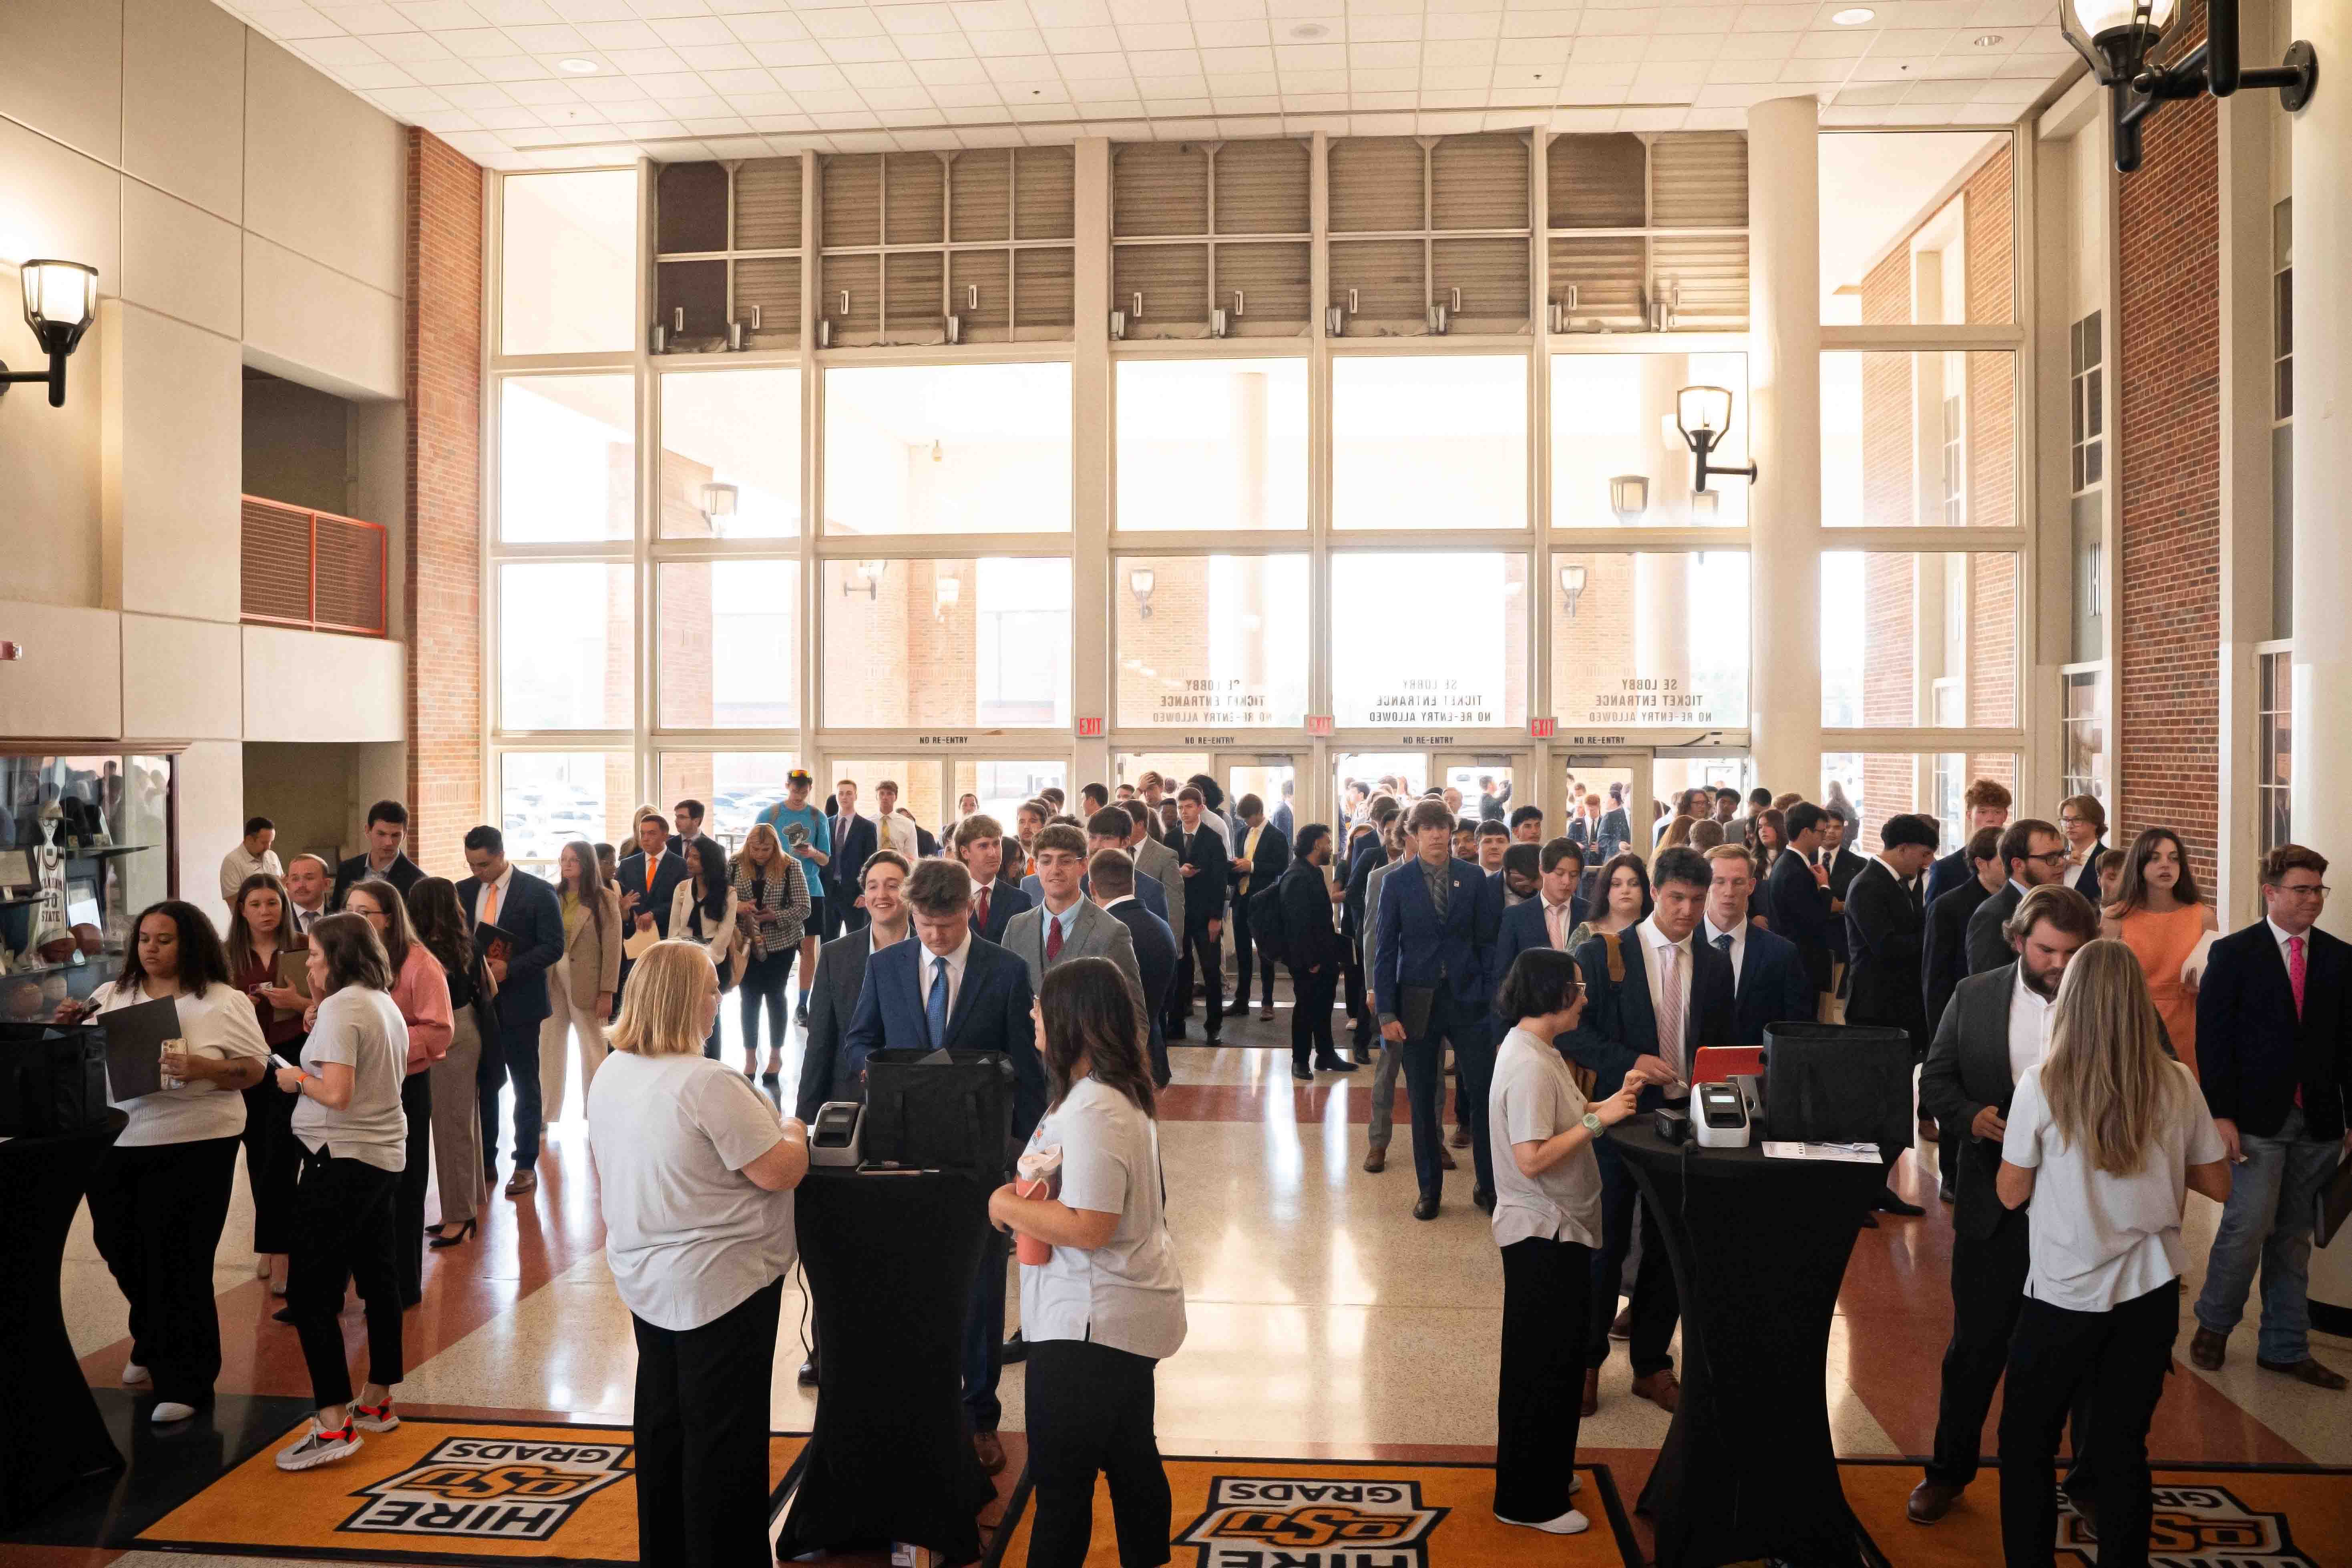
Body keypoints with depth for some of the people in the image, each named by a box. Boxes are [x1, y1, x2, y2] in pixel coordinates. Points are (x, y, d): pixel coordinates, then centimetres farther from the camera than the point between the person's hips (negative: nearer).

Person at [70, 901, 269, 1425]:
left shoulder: (224, 1002, -4)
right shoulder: (111, 996, 8)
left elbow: (254, 1069, -5)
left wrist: (202, 1069, -22)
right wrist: (71, 1028, -7)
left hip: (194, 1146, -5)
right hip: (114, 1143, 5)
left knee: (177, 1263, -3)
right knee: (122, 1251, 16)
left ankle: (184, 1383, 10)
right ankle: (153, 1343, 44)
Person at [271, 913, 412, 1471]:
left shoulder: (339, 1009, -16)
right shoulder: (387, 1005, 11)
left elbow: (336, 1093, -24)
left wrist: (296, 1078, -6)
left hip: (340, 1159, -10)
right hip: (385, 1156, 10)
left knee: (311, 1293, -6)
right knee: (378, 1279, 16)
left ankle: (333, 1425, -9)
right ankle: (377, 1401, 27)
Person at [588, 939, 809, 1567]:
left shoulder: (611, 1075, 3)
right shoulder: (707, 1085, -25)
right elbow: (782, 1172, -21)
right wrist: (794, 1132, -3)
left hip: (645, 1277, 9)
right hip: (719, 1285, -9)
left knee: (663, 1422, 20)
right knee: (723, 1435, 4)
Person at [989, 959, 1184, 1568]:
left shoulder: (1092, 1112, -25)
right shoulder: (1121, 1092, 8)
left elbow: (1088, 1227, -29)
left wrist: (1007, 1207, -15)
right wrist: (1027, 1207, 5)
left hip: (1092, 1323, -10)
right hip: (1128, 1312, 10)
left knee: (1061, 1478, 2)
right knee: (1131, 1459, 21)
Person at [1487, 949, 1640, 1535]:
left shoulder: (1535, 1048, 7)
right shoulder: (1529, 1064, -24)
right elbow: (1532, 1159, -28)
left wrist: (1609, 1103, 1)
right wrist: (1599, 1119, -24)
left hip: (1555, 1228, 10)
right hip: (1542, 1234, -10)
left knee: (1555, 1358, 21)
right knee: (1542, 1365, 2)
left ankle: (1544, 1474, 35)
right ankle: (1528, 1501, 16)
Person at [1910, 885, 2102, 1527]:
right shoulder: (1974, 996, -1)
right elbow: (1935, 1081, 2)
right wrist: (1971, 1116, -17)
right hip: (1994, 1203, 1)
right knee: (1976, 1344, 12)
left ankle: (2094, 1477, 34)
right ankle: (1949, 1470, 28)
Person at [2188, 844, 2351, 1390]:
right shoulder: (2233, 953, -3)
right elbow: (2213, 1039, -6)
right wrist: (2220, 1114, -12)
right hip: (2257, 1119, -4)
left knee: (2294, 1236, 11)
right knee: (2249, 1225, -9)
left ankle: (2285, 1348, 22)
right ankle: (2213, 1323, 14)